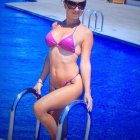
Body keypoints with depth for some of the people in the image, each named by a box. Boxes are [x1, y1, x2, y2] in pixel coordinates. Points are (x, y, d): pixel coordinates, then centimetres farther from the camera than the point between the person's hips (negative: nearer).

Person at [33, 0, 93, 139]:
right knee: (54, 122, 12)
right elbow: (51, 56, 14)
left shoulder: (85, 33, -6)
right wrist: (40, 81, 15)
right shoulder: (55, 26, 9)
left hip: (73, 85, -6)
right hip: (54, 85, 6)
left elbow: (85, 63, -7)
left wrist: (87, 92, -7)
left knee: (39, 108, -19)